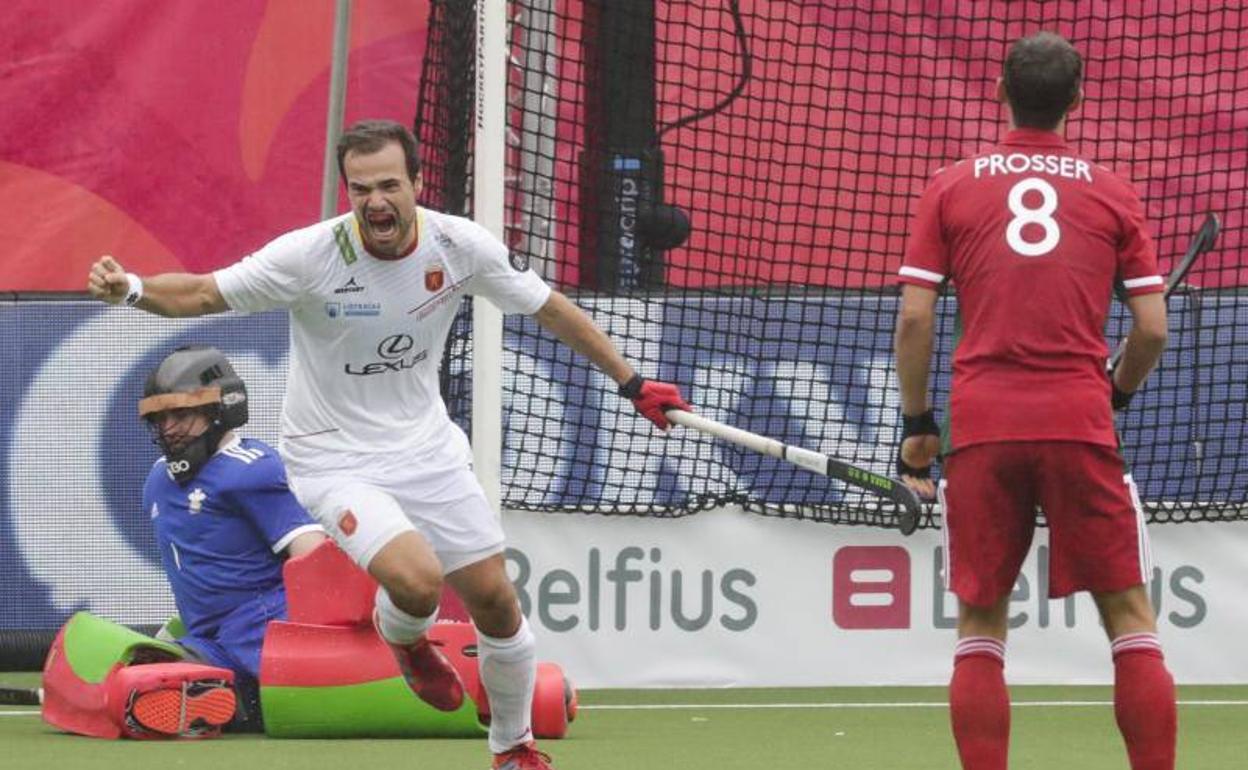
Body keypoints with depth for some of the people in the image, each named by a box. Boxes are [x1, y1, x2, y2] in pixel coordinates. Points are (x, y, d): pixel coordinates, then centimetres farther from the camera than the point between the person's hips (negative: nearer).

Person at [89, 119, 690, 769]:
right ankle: (404, 640, 12)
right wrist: (130, 290, -35)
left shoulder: (460, 246, -12)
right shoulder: (310, 256, -22)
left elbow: (549, 308, 3)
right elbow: (204, 294, -15)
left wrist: (630, 381, 8)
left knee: (495, 601, 5)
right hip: (336, 460, -4)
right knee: (416, 580, -27)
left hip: (427, 447, 4)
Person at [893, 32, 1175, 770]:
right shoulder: (1113, 194, 6)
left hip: (981, 429, 1)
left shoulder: (951, 189, 6)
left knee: (981, 626, 7)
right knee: (1130, 618, 5)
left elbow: (914, 319, 2)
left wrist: (917, 422, 12)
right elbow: (1152, 328, 3)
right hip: (1080, 426, -1)